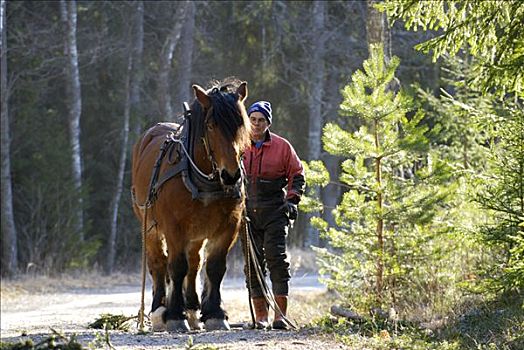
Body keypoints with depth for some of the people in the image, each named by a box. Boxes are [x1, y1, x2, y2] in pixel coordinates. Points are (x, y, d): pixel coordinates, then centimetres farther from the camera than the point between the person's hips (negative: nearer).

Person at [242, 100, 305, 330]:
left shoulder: (282, 146, 1)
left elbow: (297, 174, 7)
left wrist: (292, 199, -5)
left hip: (274, 211, -2)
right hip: (247, 212, 2)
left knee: (277, 258, -9)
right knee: (252, 262, 3)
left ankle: (280, 314, -9)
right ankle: (261, 315, 9)